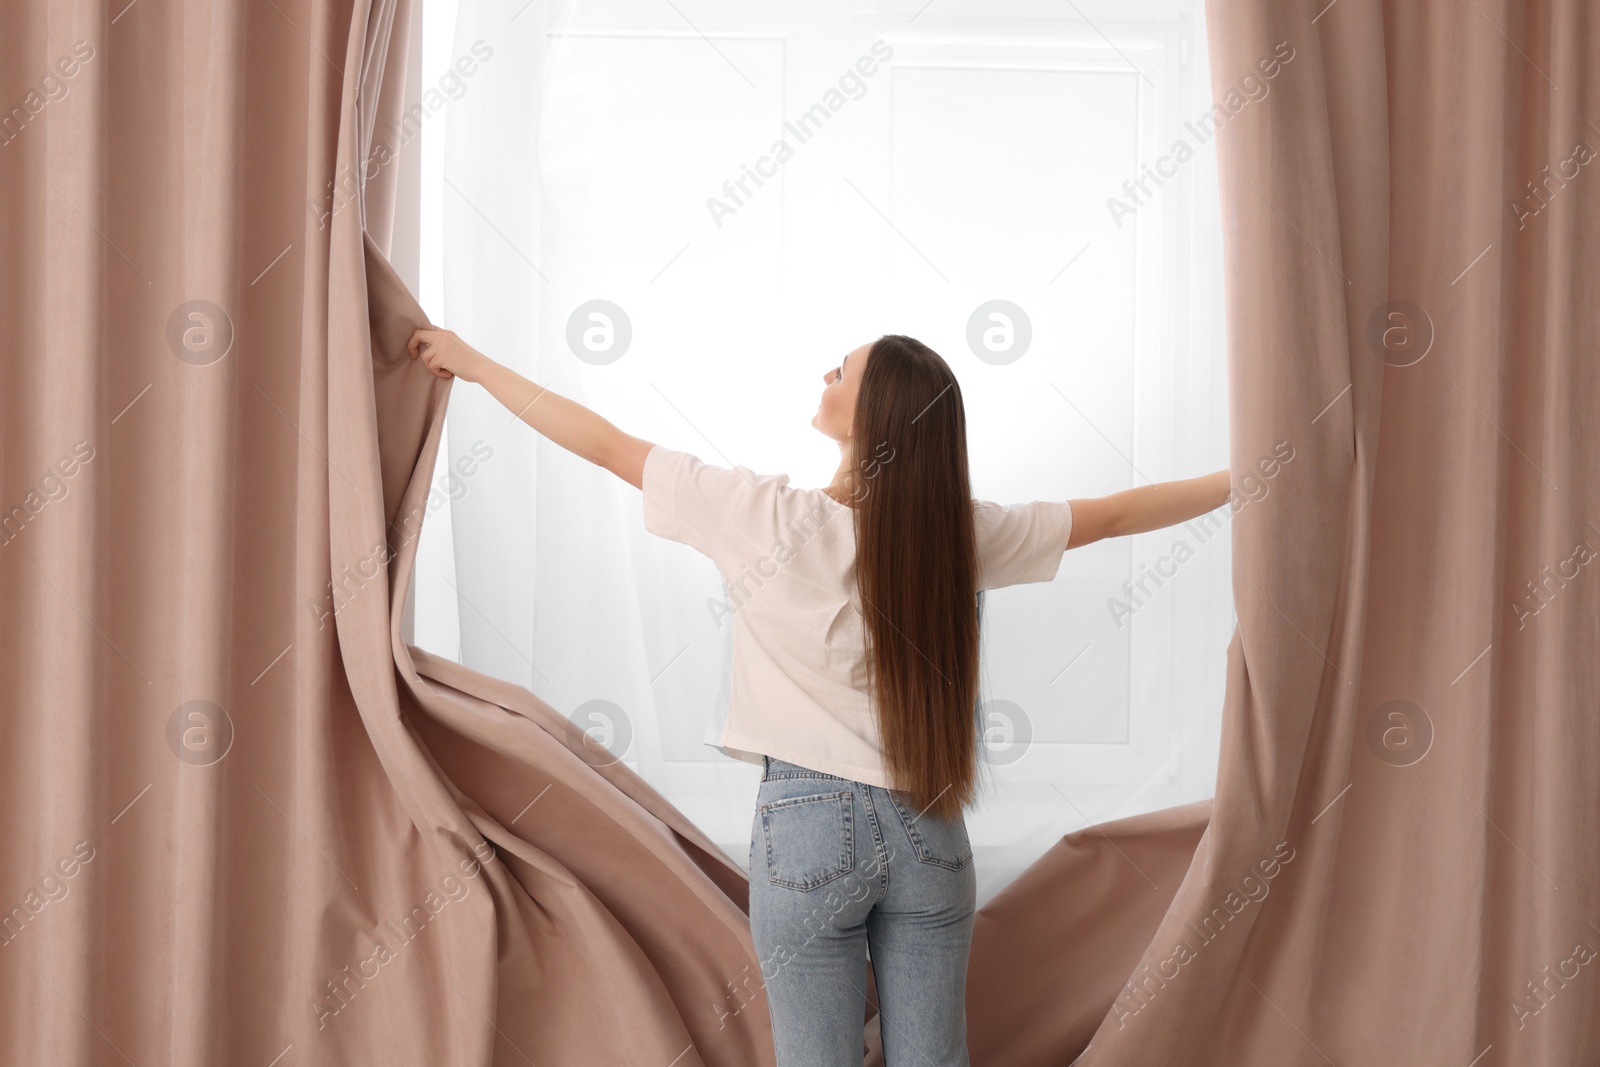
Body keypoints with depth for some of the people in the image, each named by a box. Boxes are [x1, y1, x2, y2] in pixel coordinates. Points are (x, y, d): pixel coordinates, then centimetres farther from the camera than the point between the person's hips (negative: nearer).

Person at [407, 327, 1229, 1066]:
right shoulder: (960, 531, -5)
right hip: (928, 832, 3)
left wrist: (472, 361, 8)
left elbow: (605, 446, -4)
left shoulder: (763, 515, -13)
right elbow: (1113, 515, 7)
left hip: (808, 827, -3)